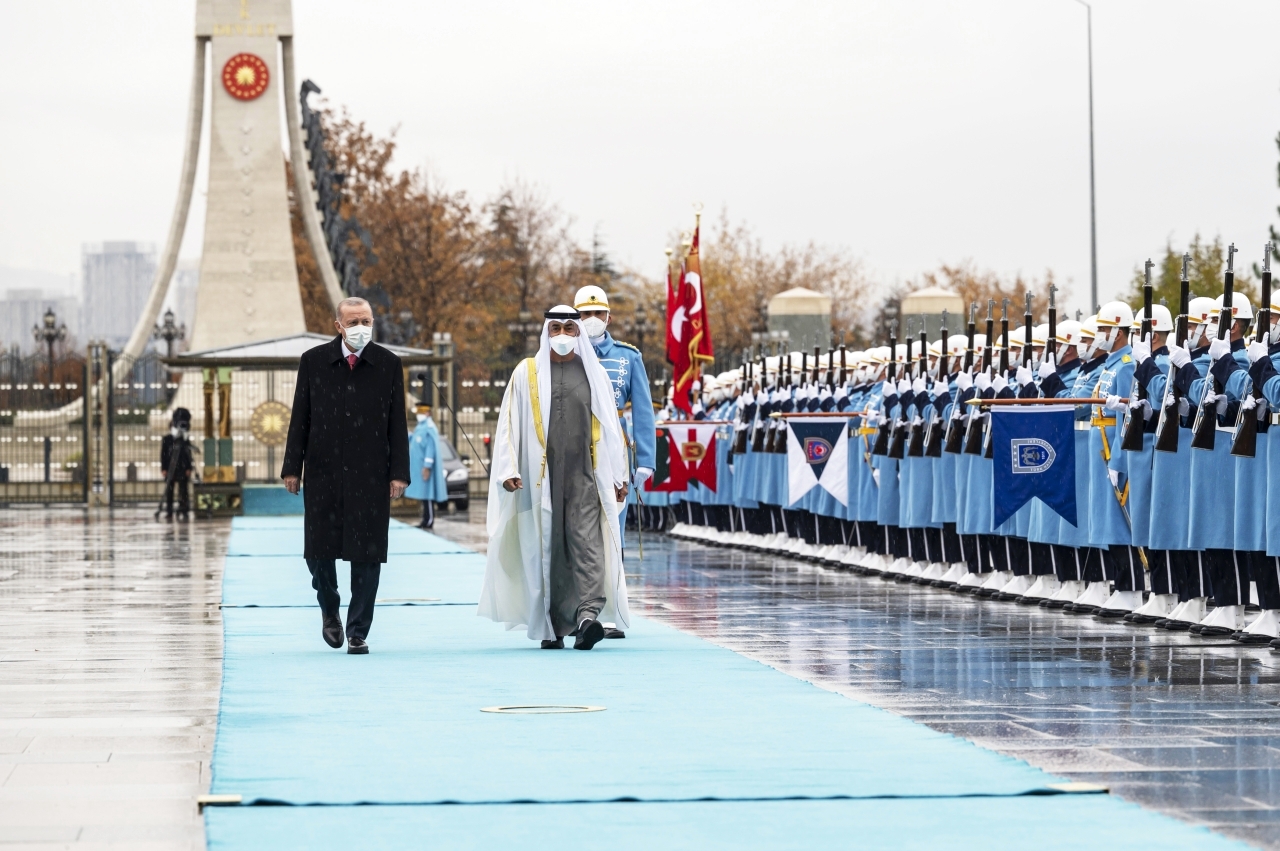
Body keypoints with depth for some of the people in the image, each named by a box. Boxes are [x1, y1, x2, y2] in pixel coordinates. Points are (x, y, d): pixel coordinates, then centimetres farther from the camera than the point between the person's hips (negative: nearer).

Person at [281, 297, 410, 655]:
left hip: (370, 477, -1)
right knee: (319, 550, 3)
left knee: (366, 556, -1)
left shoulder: (388, 364, 3)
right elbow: (300, 419, 5)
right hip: (323, 474, 1)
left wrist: (399, 473, -2)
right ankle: (329, 611, 30)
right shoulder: (314, 361, 4)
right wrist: (292, 468, 1)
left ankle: (358, 632, 7)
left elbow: (397, 423, 3)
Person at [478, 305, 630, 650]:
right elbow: (509, 425, 4)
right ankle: (551, 628, 9)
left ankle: (588, 615, -26)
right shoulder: (526, 373, 7)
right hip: (540, 477, 0)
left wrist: (617, 476, 10)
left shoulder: (594, 374, 10)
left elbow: (610, 428, 12)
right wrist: (508, 470, -6)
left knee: (587, 543, -14)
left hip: (584, 477, 0)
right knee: (546, 549, 2)